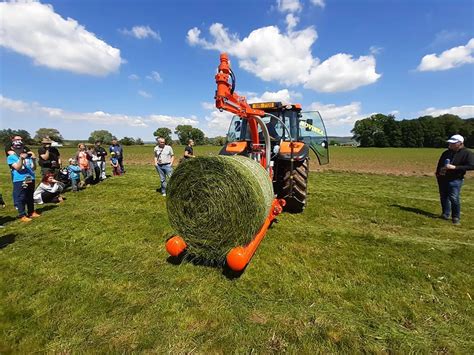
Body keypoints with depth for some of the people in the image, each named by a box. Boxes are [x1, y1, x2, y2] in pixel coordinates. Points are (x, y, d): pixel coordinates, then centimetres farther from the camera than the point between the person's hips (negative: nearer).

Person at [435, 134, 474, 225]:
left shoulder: (467, 153, -6)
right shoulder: (446, 153, 12)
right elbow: (439, 164, 22)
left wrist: (455, 167, -22)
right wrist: (438, 172, 6)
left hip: (455, 179, -6)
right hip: (442, 178, 6)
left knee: (454, 198, -10)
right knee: (443, 197, 11)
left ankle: (456, 217, 3)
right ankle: (446, 214, 24)